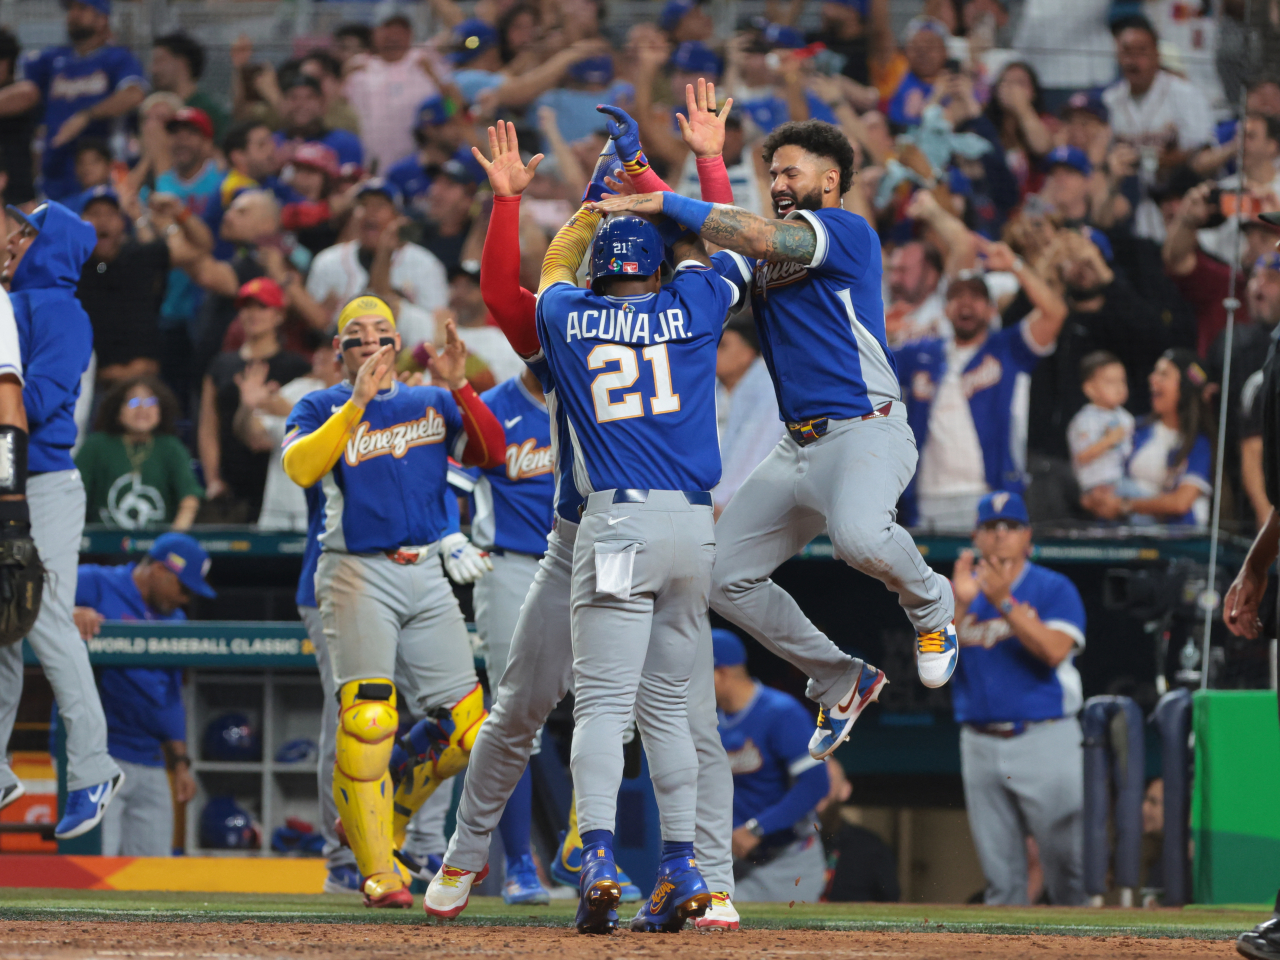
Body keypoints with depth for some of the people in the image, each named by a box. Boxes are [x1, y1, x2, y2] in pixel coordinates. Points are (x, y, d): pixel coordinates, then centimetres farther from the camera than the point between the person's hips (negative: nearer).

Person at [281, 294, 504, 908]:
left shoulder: (432, 403, 15)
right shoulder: (321, 408, 5)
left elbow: (492, 453, 0)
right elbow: (300, 467, -15)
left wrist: (458, 386, -12)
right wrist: (358, 403, -20)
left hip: (425, 575, 4)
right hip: (358, 574, -4)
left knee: (464, 729, 0)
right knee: (366, 719, -19)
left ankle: (382, 815, 23)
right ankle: (378, 872, -12)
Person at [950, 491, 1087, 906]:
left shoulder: (1054, 589, 2)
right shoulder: (959, 590, 11)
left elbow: (1054, 651, -15)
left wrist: (1004, 603, -21)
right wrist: (958, 604, -15)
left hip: (1046, 742, -3)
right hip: (981, 744, 4)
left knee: (1067, 861, -9)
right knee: (1000, 873, 5)